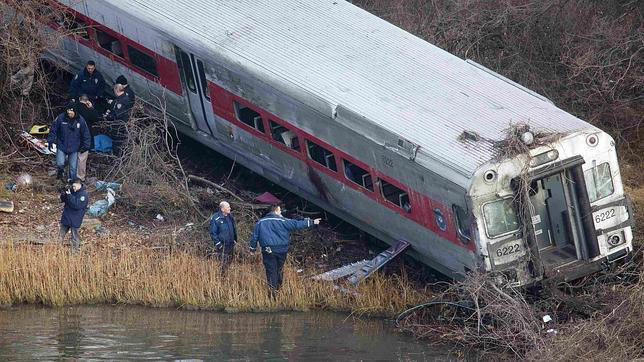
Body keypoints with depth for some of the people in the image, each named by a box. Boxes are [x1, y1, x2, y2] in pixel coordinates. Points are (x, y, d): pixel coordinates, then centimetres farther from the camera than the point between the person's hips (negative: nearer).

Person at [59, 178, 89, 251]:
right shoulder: (72, 191, 8)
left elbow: (77, 206, -24)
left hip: (75, 220, -7)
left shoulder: (83, 195, -13)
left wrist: (69, 195, -24)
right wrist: (64, 193, -9)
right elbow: (62, 200, 13)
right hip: (66, 217, 7)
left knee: (75, 238, -3)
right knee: (61, 235, 13)